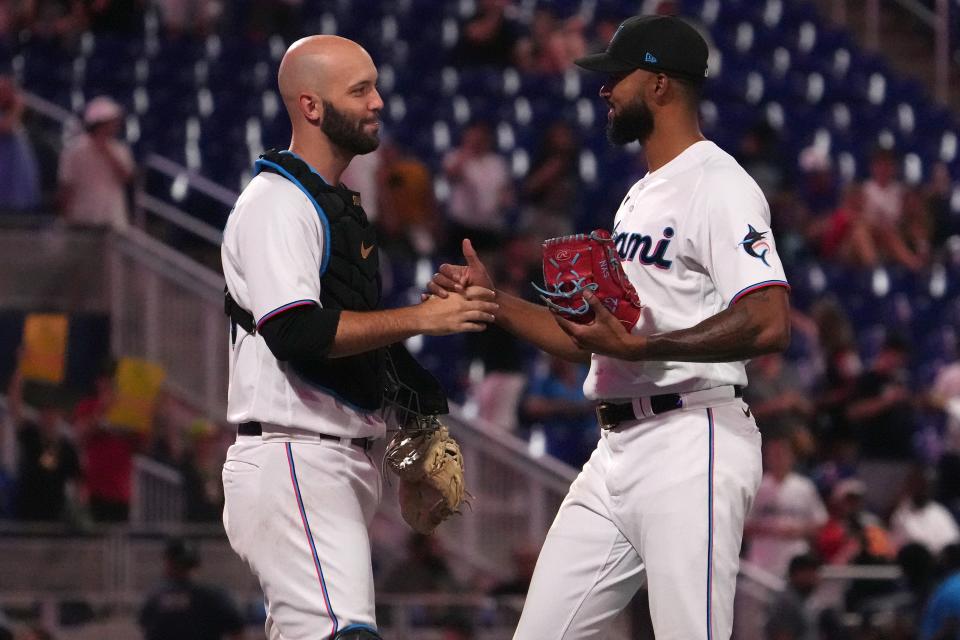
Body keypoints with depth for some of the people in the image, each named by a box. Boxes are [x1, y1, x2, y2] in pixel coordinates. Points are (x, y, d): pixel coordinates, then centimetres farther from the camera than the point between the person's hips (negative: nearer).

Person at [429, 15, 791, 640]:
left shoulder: (719, 185, -10)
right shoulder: (639, 198, 23)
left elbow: (769, 324, -23)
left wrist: (640, 346, -25)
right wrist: (494, 301, 18)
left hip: (691, 445, -10)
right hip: (617, 451, 10)